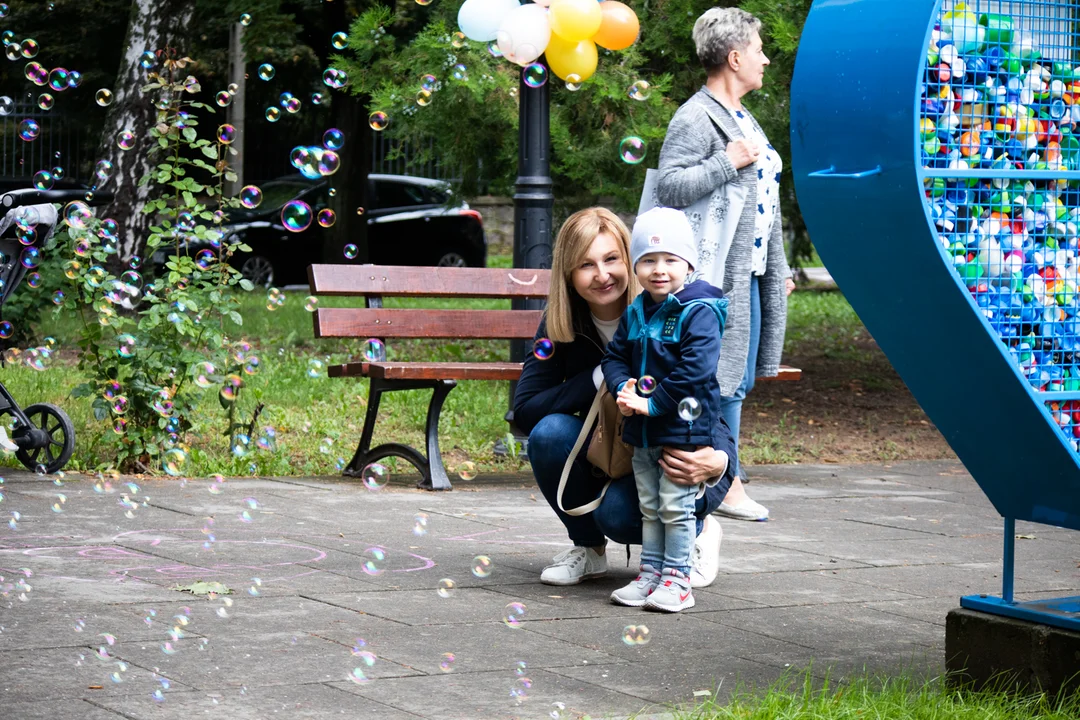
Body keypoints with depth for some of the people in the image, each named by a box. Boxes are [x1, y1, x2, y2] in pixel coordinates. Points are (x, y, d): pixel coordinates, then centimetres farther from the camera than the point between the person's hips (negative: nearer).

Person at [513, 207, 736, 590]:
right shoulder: (562, 325, -11)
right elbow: (524, 410, -18)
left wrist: (716, 461, -47)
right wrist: (600, 378, -29)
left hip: (677, 460, -4)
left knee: (619, 512, -33)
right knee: (549, 433, -26)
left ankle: (696, 532, 3)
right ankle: (587, 546, -1)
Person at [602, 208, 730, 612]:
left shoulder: (699, 313, -14)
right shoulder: (635, 313, 9)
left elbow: (695, 369, -21)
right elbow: (615, 356, 12)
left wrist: (653, 404, -21)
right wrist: (623, 388, -10)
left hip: (684, 426, -7)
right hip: (641, 432, 7)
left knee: (676, 506, -4)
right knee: (649, 507, 14)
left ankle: (677, 579, 3)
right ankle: (650, 573, 21)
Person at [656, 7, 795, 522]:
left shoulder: (742, 118, 20)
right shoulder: (695, 119, -12)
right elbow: (670, 188, -23)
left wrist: (779, 268, 25)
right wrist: (728, 161, -22)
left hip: (750, 273, 10)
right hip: (719, 276, -10)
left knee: (738, 380, 12)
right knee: (722, 380, -8)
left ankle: (726, 481, 18)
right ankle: (724, 484, -2)